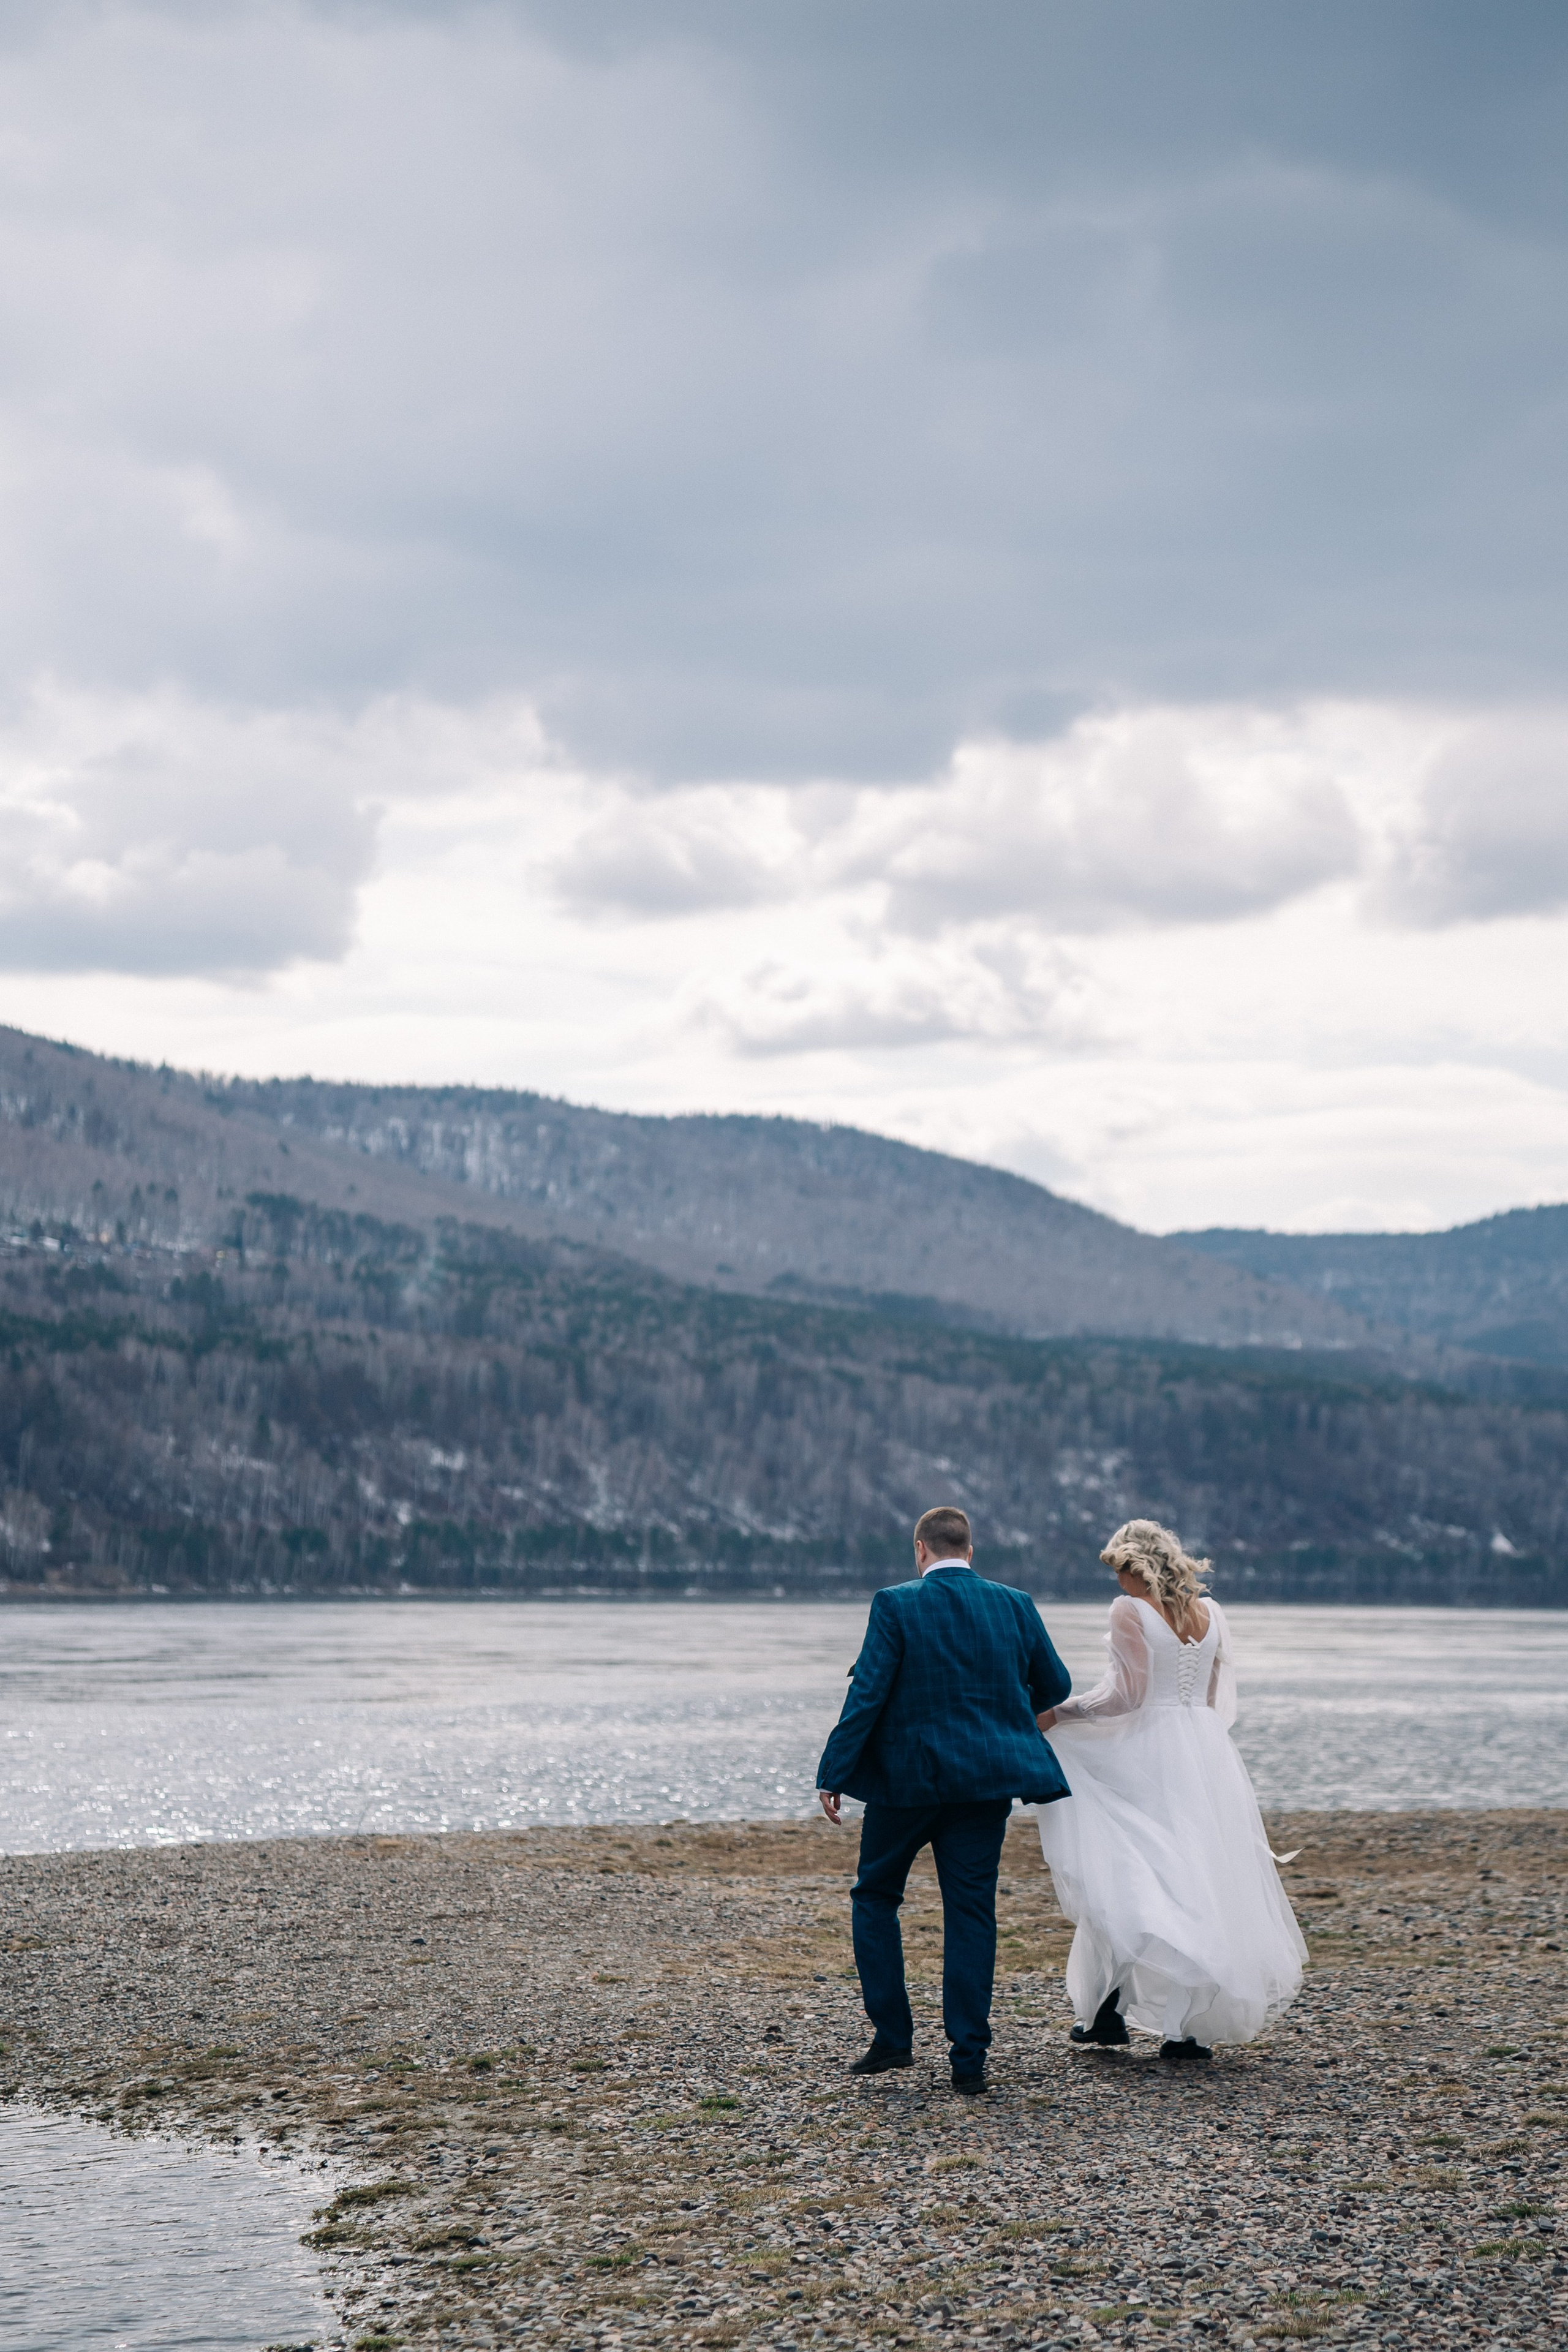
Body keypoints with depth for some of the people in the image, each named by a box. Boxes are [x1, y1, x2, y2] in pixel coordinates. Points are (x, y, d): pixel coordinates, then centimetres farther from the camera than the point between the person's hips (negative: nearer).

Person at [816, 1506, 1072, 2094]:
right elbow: (1055, 1685, 12)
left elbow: (867, 1693, -13)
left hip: (907, 1777, -3)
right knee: (972, 1913, 6)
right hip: (986, 1781, 3)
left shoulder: (897, 1605, -8)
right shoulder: (1015, 1605, 3)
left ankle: (892, 2035, 9)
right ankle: (969, 2058, 4)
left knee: (875, 1896, 15)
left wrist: (834, 1775, -9)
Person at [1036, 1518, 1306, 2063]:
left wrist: (1057, 1715, -7)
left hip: (1148, 1755, -6)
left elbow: (1127, 1694, -14)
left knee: (1122, 1878, 2)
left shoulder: (1130, 1611, -8)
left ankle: (1109, 2012, -3)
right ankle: (1193, 2025, 5)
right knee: (1203, 1882, 6)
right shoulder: (1210, 1613, 10)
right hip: (1208, 1753, 6)